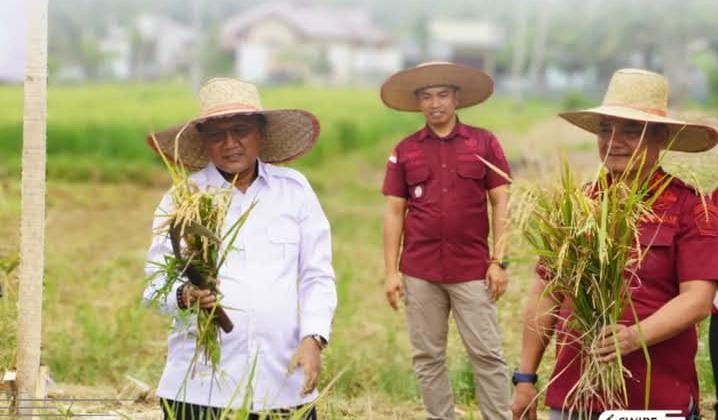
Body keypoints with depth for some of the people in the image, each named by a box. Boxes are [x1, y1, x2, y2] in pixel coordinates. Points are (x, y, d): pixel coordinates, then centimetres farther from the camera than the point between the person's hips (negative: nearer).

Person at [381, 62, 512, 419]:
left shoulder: (484, 143, 3)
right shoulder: (405, 151, 7)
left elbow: (500, 203, 2)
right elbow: (394, 212, 7)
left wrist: (498, 261, -4)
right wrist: (391, 271, 1)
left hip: (471, 270, -2)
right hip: (420, 272, 2)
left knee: (487, 354, -2)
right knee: (427, 358, 6)